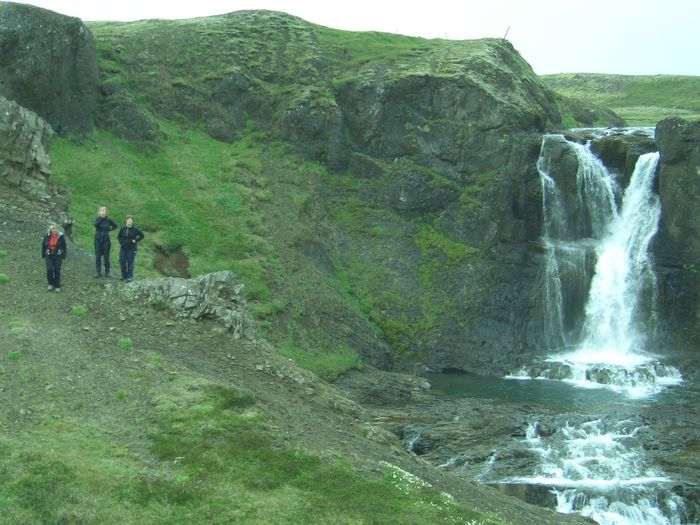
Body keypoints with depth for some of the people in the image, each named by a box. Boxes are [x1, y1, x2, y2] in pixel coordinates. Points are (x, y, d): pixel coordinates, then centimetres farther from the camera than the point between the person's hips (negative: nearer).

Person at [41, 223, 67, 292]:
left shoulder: (61, 236, -10)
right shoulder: (47, 236, -6)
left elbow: (64, 247, -2)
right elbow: (43, 246, 6)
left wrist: (63, 257, -5)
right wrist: (43, 256, 7)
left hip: (58, 256, -1)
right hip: (49, 256, 1)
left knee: (57, 271, -2)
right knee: (49, 270, -13)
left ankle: (57, 286, 13)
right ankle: (51, 284, 9)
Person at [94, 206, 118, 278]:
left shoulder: (108, 220, 2)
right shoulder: (97, 219, -1)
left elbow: (115, 226, 17)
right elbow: (96, 224, -24)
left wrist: (109, 229, 4)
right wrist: (101, 218, -31)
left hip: (106, 240, 0)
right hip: (98, 240, 0)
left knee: (106, 256, 2)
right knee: (98, 256, 0)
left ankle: (107, 272, 10)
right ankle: (98, 272, 5)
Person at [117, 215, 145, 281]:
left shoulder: (135, 229, -5)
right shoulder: (123, 229, 3)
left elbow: (142, 235, 2)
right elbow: (119, 236, 18)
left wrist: (136, 240, -7)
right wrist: (121, 242, 4)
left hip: (131, 249, -3)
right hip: (123, 248, 3)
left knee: (130, 263, -2)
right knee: (122, 262, 2)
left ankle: (130, 276, 6)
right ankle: (124, 275, 18)